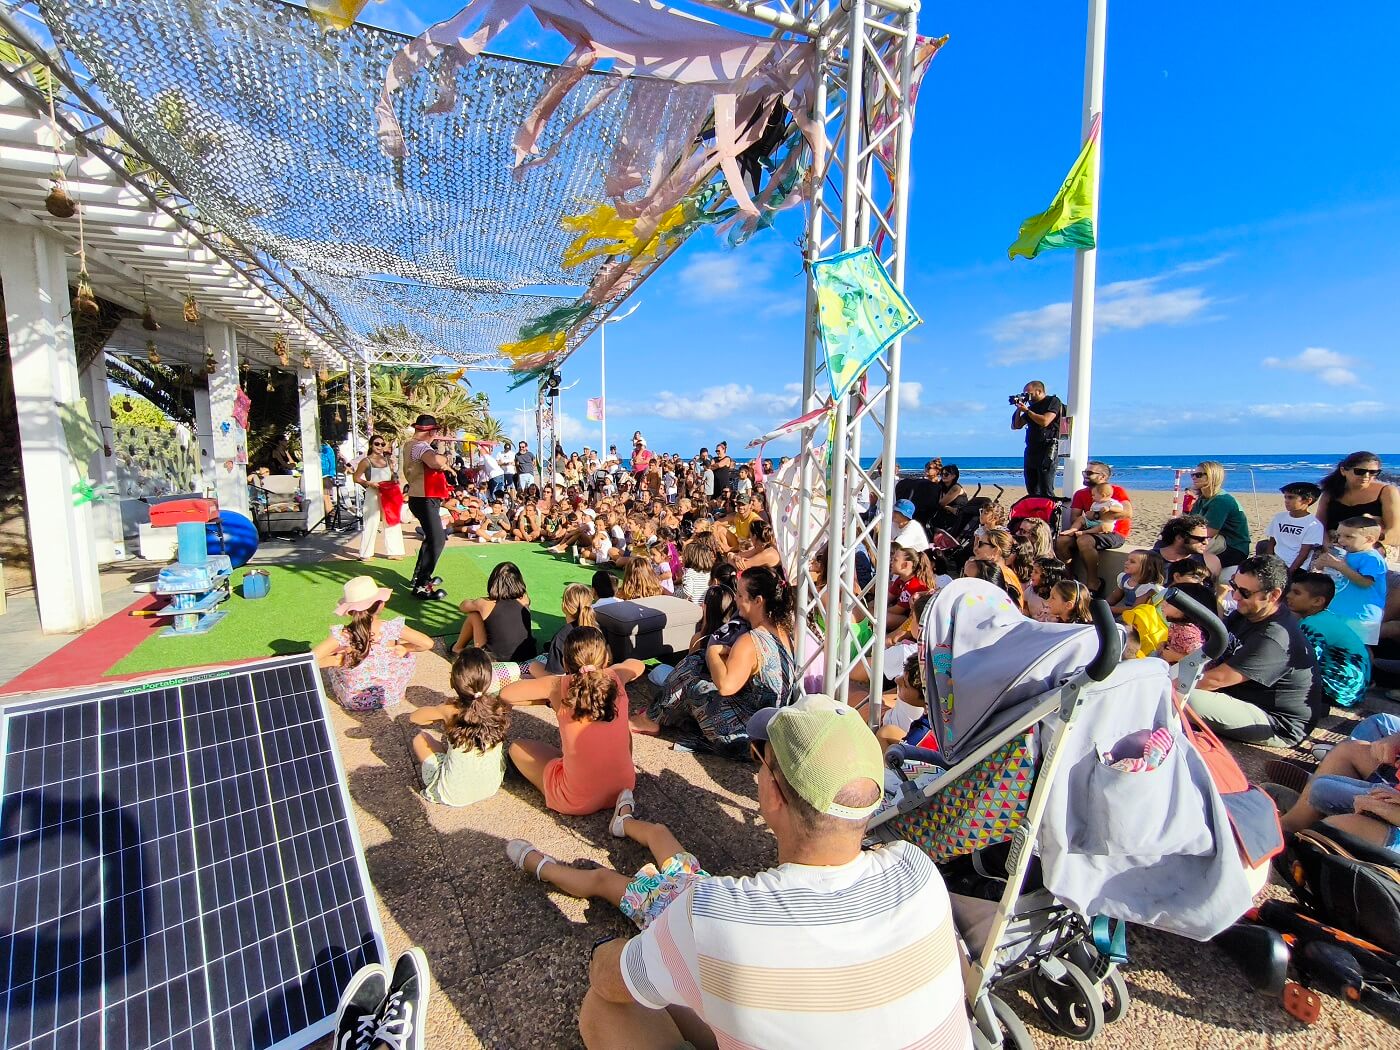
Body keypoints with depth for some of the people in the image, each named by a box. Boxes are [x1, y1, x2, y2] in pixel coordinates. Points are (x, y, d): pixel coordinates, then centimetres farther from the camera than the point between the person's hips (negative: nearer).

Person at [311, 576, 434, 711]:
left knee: (331, 659, 21)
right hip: (390, 698, 0)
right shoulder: (393, 628, -21)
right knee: (407, 649, 19)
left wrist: (337, 660, -11)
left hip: (352, 702, 0)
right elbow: (428, 643, -13)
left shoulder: (341, 635, -22)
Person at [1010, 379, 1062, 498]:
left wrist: (1027, 410, -8)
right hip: (1031, 451, 8)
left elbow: (1045, 421, -17)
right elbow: (1016, 426, 20)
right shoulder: (1032, 407, 19)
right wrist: (1018, 409, 8)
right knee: (1032, 491, 7)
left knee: (1046, 490, -13)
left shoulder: (1053, 401, -1)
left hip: (1047, 450, -7)